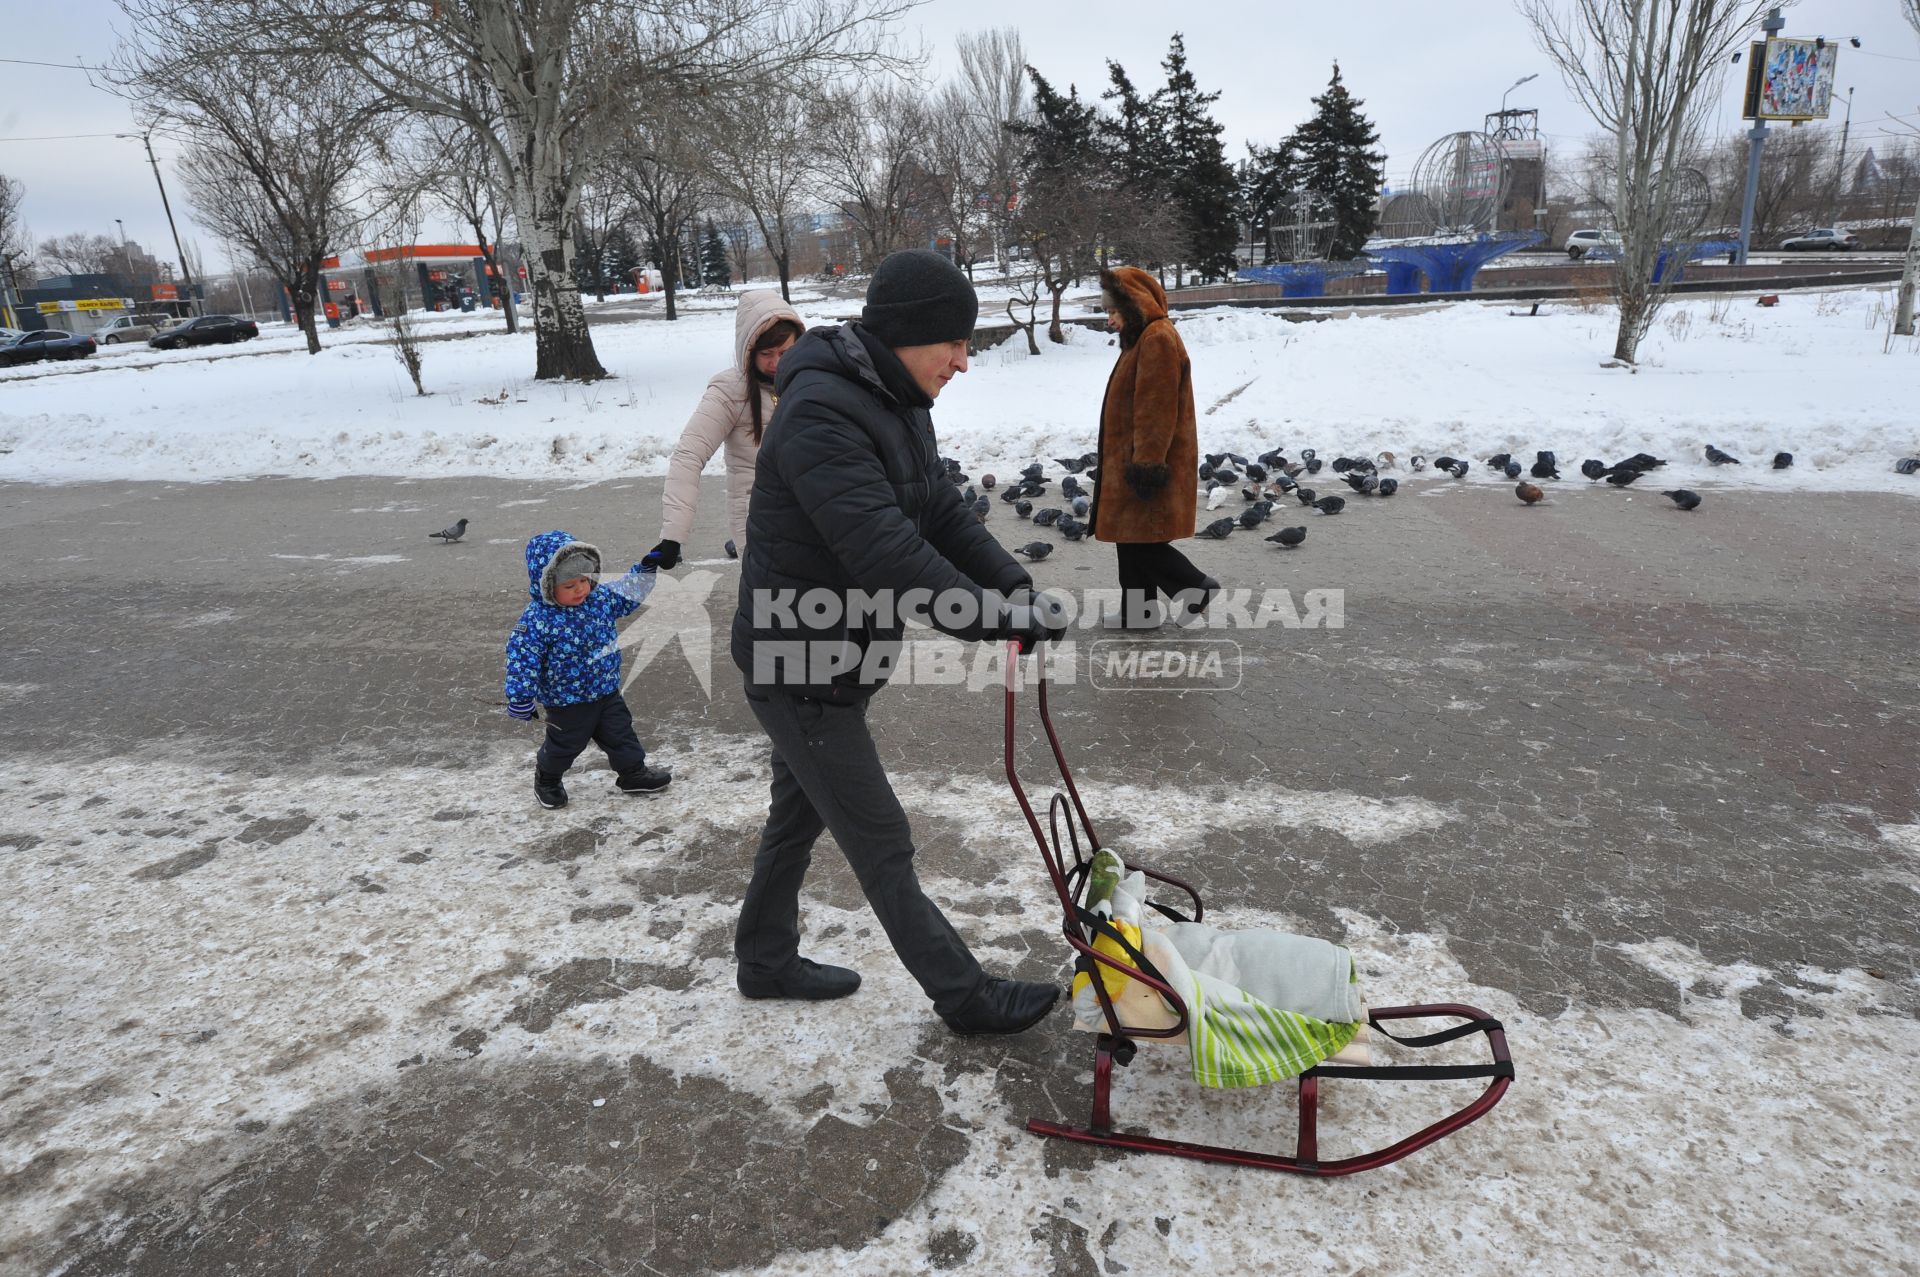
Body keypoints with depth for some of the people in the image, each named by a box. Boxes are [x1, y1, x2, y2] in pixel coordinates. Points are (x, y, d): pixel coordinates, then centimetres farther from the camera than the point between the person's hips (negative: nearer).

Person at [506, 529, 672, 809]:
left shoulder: (600, 599, -5)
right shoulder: (537, 619, -24)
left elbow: (627, 593, 12)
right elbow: (522, 659, -21)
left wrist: (646, 570, 0)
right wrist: (520, 699, -19)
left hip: (607, 691, 5)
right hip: (567, 701, -5)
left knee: (620, 732, 15)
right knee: (564, 744, 15)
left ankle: (633, 773, 33)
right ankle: (547, 778, 41)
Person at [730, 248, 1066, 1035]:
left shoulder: (897, 402, 5)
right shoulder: (820, 414, -26)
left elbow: (941, 513, 5)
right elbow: (886, 551, -34)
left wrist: (1017, 588, -8)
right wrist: (999, 618, -31)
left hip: (840, 657, 10)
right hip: (799, 668, -10)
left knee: (800, 814, 22)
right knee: (880, 844, 3)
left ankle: (767, 960, 42)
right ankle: (965, 997, 18)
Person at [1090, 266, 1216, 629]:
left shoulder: (1158, 339, -16)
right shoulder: (1143, 338, 18)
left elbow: (1157, 409, -22)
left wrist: (1147, 464, -23)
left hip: (1145, 464, -11)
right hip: (1130, 461, 11)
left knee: (1138, 541, -6)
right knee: (1131, 540, 12)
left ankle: (1196, 586, 7)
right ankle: (1139, 613, 18)